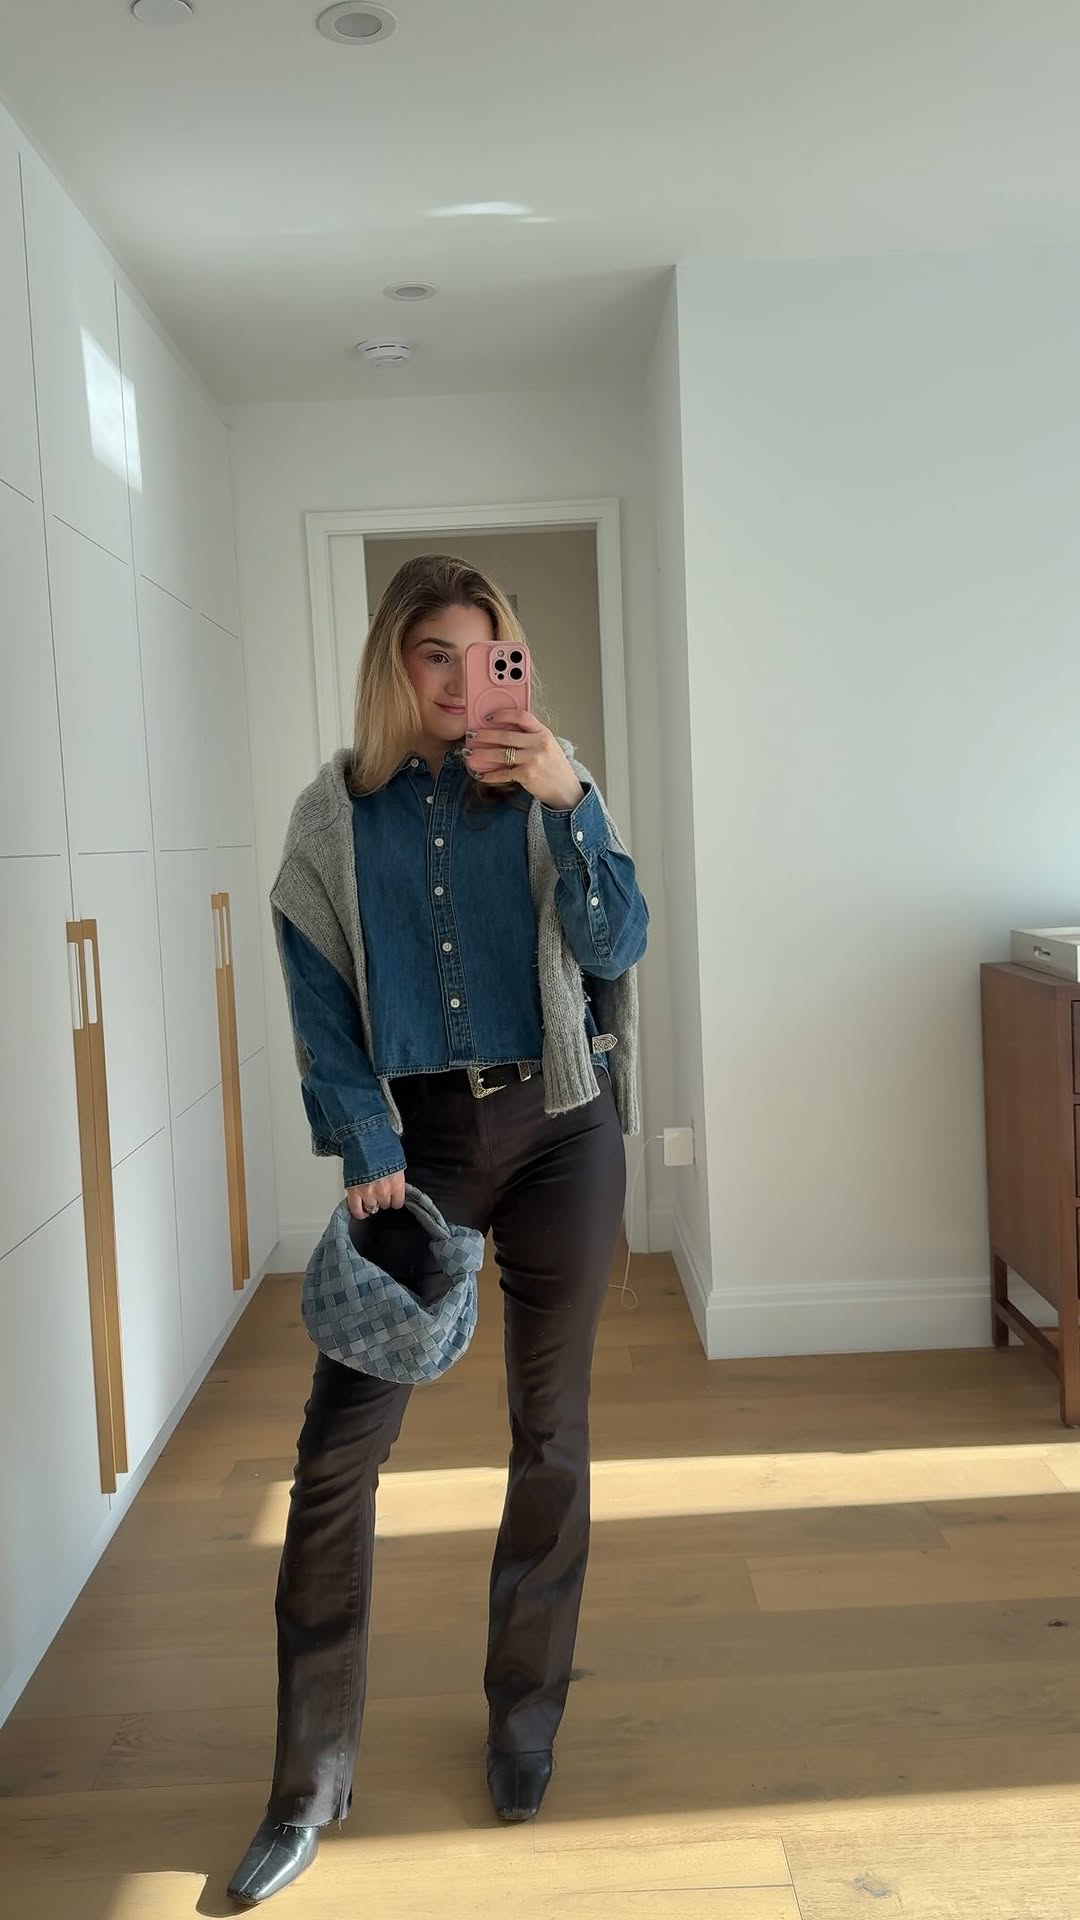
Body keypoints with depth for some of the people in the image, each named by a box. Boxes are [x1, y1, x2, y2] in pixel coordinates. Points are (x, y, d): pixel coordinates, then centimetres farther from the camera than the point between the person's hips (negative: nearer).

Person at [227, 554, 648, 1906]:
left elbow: (617, 946, -8)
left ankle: (525, 1720, 31)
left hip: (558, 1129, 1)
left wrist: (569, 803, -20)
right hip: (418, 1135, 0)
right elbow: (320, 997, 1)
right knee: (337, 1448, -4)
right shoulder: (337, 814, 2)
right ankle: (311, 1783, 12)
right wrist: (367, 1149, -7)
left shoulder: (545, 785, 2)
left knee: (550, 1432, 10)